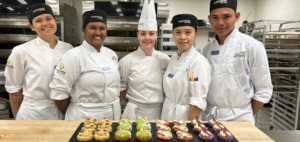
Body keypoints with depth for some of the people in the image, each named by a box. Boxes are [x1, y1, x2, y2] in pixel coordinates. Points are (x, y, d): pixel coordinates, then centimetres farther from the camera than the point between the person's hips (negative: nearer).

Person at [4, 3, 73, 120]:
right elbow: (14, 90, -1)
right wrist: (18, 122, 5)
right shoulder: (21, 52, -9)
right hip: (33, 115, -3)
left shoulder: (68, 48, -1)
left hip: (63, 113, 3)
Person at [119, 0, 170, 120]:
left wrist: (158, 103, 5)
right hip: (135, 113, -2)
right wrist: (134, 103, 2)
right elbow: (121, 87, 2)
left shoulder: (164, 59, -2)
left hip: (160, 112, 2)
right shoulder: (127, 61, -8)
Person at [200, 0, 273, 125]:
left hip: (238, 119, -3)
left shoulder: (252, 46, -9)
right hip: (208, 117, 4)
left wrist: (247, 117, -4)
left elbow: (263, 90, -5)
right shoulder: (207, 49, 4)